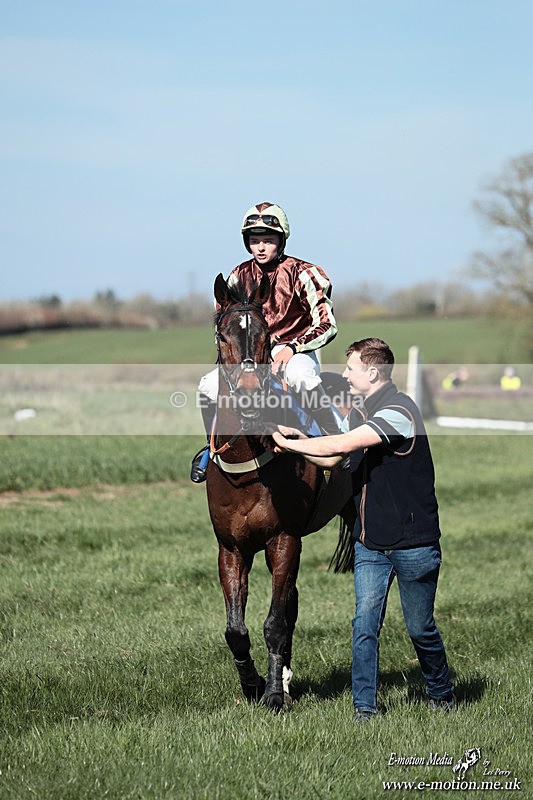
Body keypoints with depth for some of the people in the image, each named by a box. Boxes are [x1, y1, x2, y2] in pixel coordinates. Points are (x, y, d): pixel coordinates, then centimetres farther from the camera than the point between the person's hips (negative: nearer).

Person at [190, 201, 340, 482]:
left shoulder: (301, 273, -11)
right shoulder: (240, 275, 3)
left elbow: (327, 324, -15)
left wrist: (292, 348, -27)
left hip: (295, 351, -4)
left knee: (301, 378, -41)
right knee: (208, 386, -18)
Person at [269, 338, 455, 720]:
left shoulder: (399, 412, -20)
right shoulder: (359, 412, 10)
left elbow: (340, 445, -27)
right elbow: (332, 459, 19)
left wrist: (291, 443, -15)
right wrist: (300, 441, 1)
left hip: (413, 544, -7)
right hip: (369, 544, 7)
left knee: (420, 628, 7)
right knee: (365, 625, -2)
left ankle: (443, 695, 29)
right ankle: (364, 709, 3)